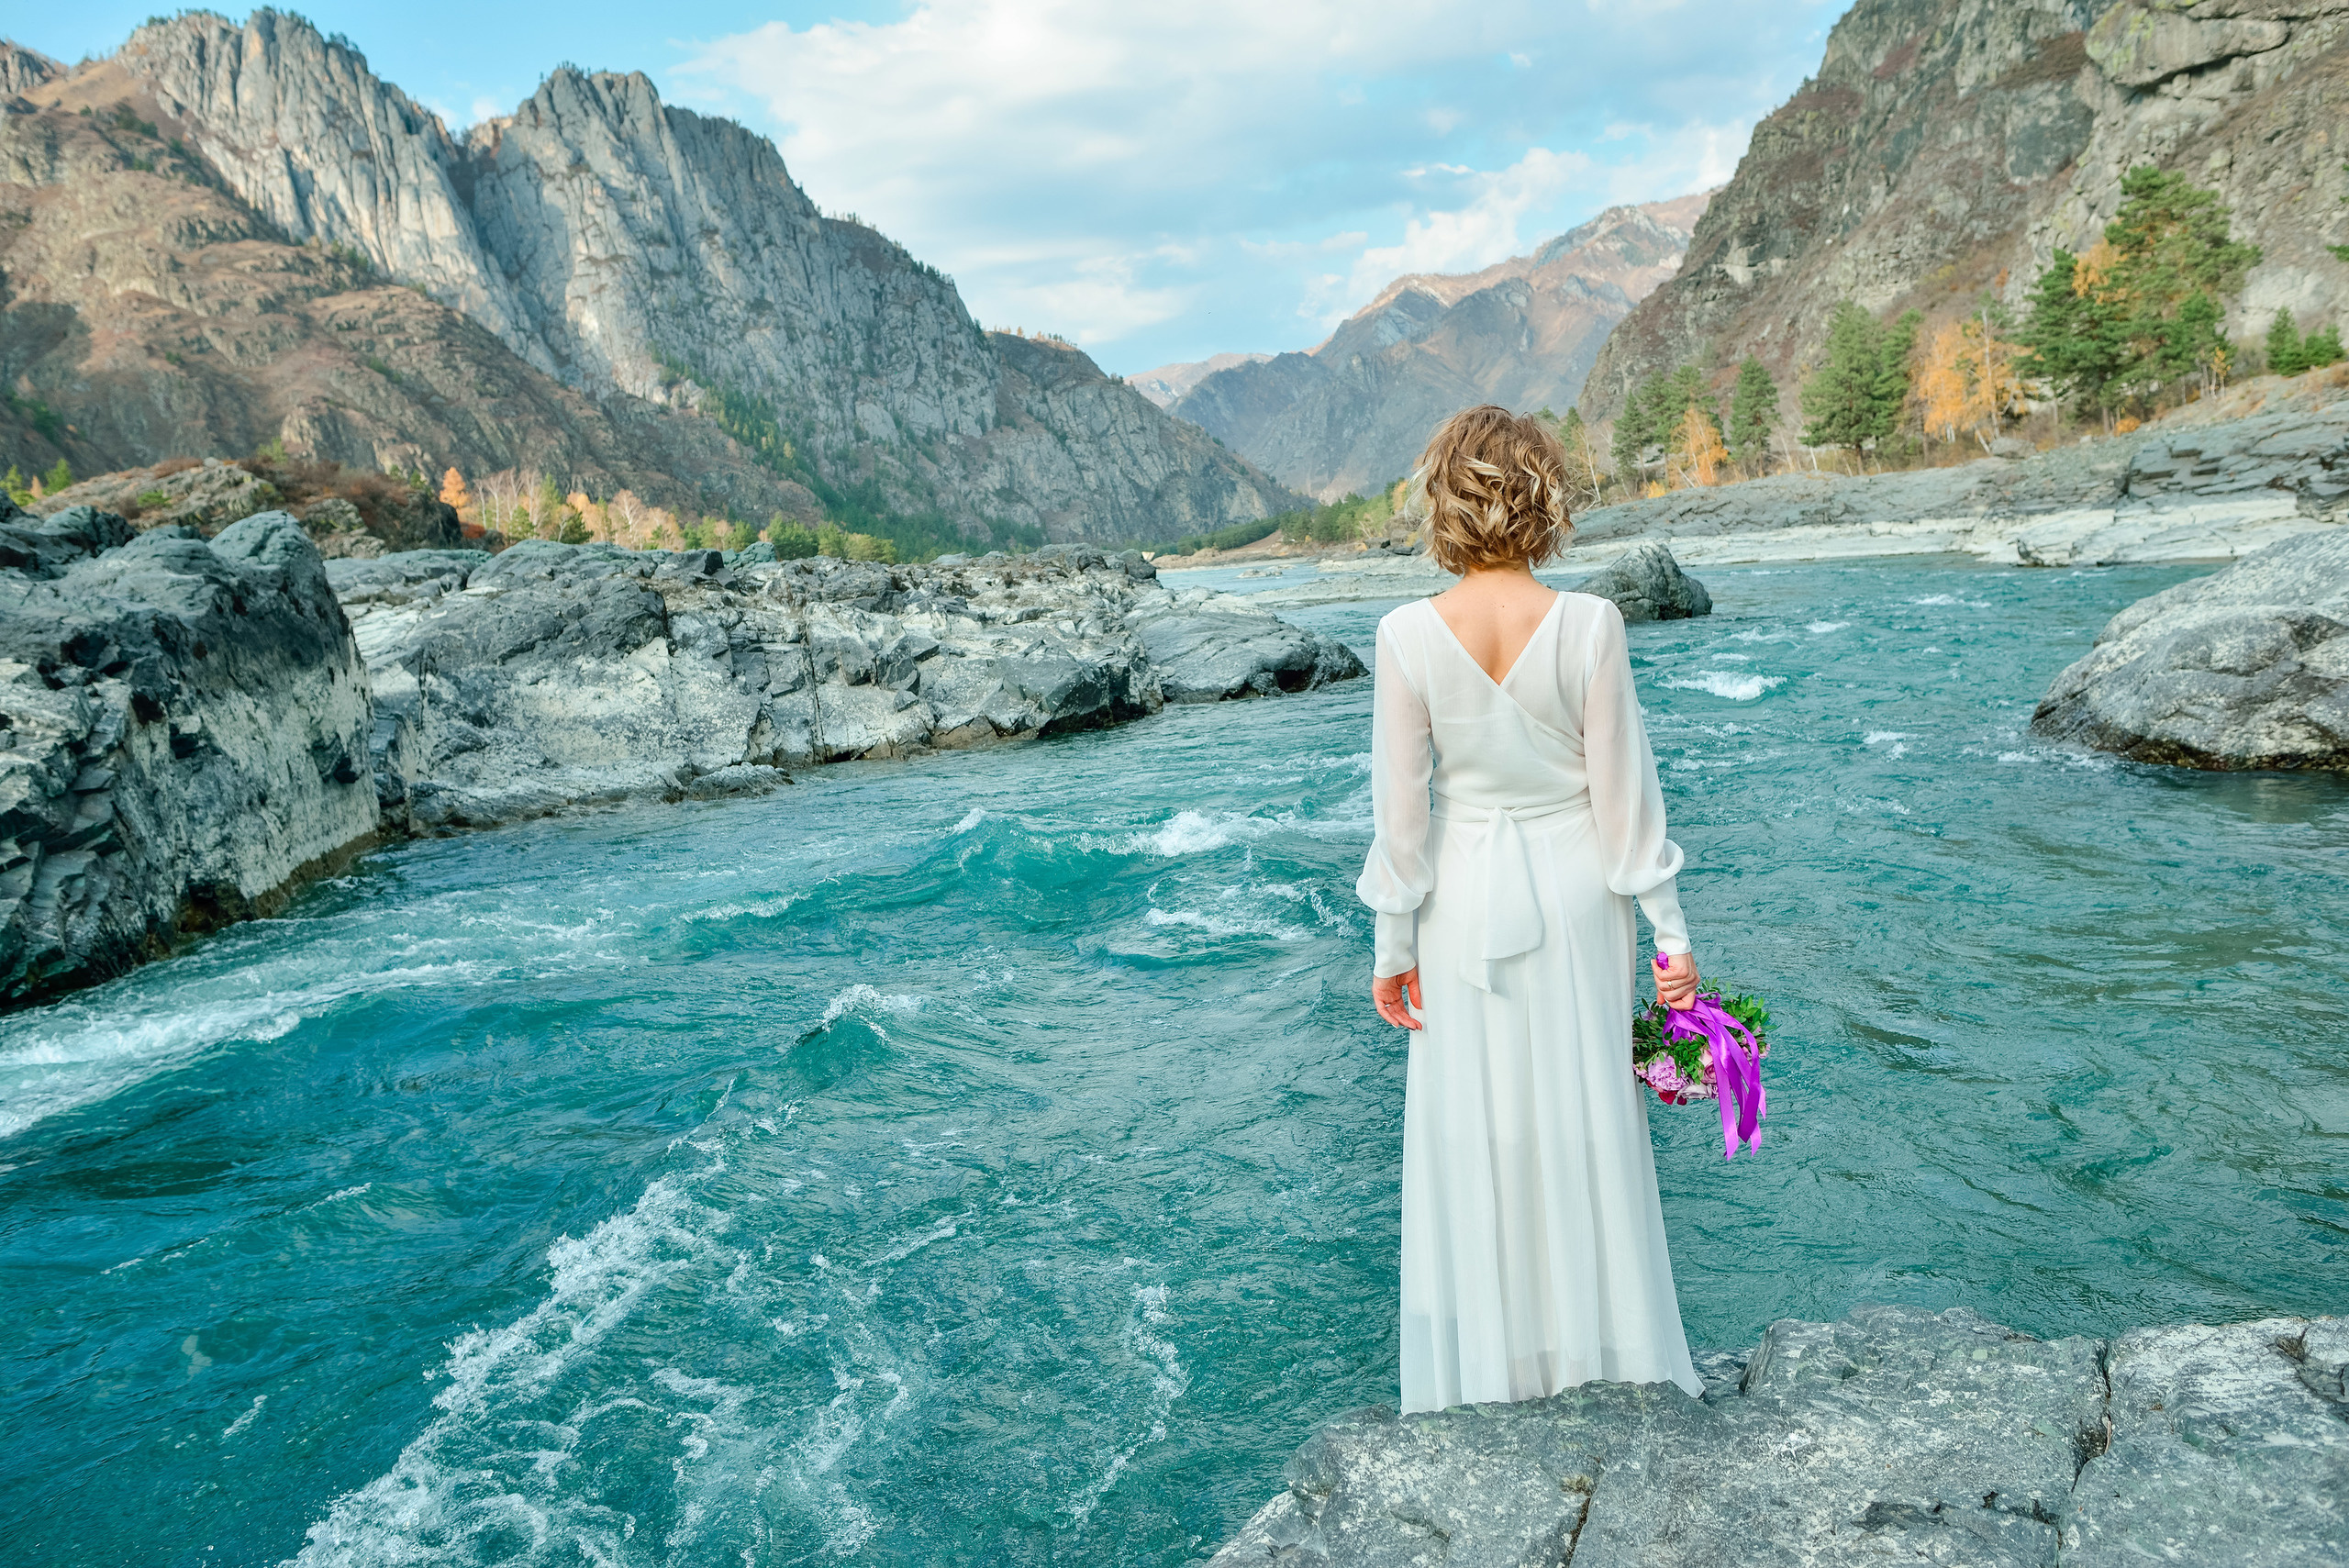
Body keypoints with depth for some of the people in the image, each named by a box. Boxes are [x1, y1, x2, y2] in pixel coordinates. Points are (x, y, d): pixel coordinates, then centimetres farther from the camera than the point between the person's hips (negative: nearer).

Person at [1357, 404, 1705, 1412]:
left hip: (1467, 899, 0)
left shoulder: (1408, 636, -13)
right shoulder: (1590, 623, -14)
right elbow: (1623, 790, -9)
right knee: (1584, 1117, 15)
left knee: (1475, 1127, 13)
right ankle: (1599, 1346, 32)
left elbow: (1402, 809, -9)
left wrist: (1393, 944, 2)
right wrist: (1670, 930, 1)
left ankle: (1489, 1374, 27)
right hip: (1575, 887, 0)